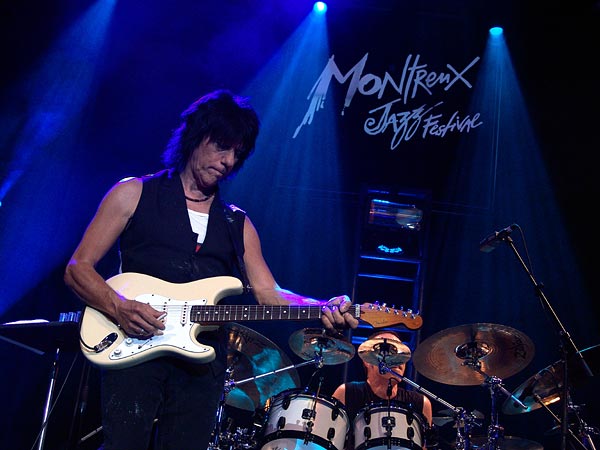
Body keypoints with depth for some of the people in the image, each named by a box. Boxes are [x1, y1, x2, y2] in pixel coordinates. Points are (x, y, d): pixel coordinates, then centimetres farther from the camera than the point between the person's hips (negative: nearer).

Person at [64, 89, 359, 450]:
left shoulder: (237, 225, 16)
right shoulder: (135, 194, 5)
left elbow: (268, 292, 6)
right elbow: (78, 268, 3)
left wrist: (325, 309, -12)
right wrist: (120, 307, -16)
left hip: (202, 365, 4)